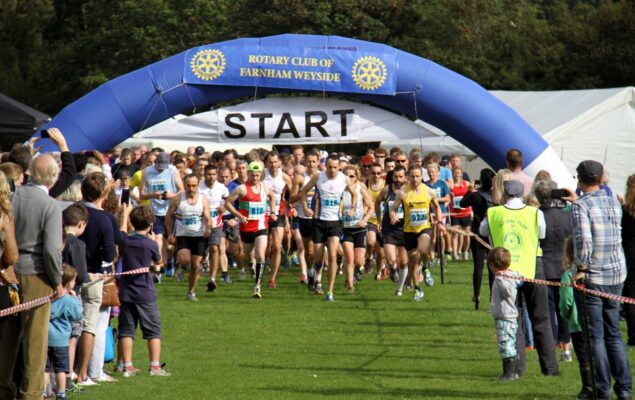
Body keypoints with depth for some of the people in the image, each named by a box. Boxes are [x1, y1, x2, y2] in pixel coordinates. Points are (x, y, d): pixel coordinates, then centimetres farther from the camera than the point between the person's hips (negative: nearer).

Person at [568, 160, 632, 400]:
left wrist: (581, 268, -13)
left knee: (595, 335, 1)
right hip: (616, 275, 6)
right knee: (613, 333, 13)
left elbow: (583, 239, -26)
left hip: (591, 277, -6)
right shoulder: (614, 203, 6)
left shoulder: (580, 206, -13)